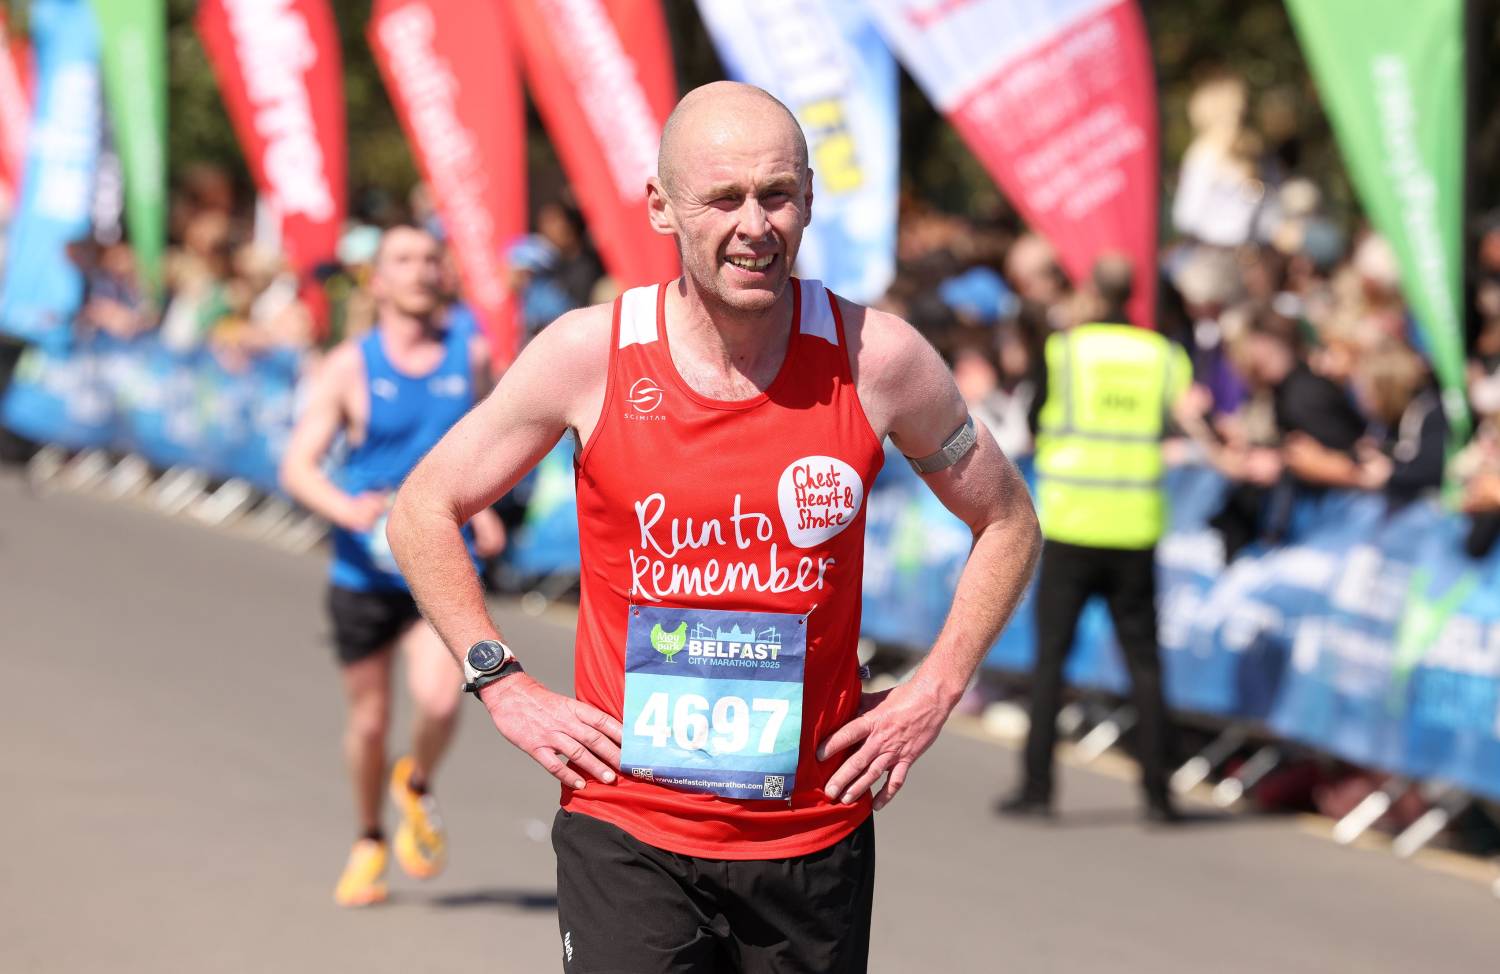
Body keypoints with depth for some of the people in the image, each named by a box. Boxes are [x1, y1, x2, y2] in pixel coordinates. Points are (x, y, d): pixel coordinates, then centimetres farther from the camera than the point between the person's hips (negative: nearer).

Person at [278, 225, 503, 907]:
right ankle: (369, 842, 35)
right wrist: (348, 510, -30)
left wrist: (481, 507, 7)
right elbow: (298, 466, -11)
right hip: (364, 571, 0)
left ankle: (416, 786, 12)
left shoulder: (471, 354, 2)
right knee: (369, 721, 9)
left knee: (439, 701, -22)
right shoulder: (349, 367, -5)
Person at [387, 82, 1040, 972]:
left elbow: (1007, 522, 13)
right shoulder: (587, 355, -6)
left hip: (814, 837, 2)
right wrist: (504, 687, 0)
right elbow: (424, 510, 8)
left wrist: (934, 693, 3)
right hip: (627, 831, -2)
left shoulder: (876, 358, -4)